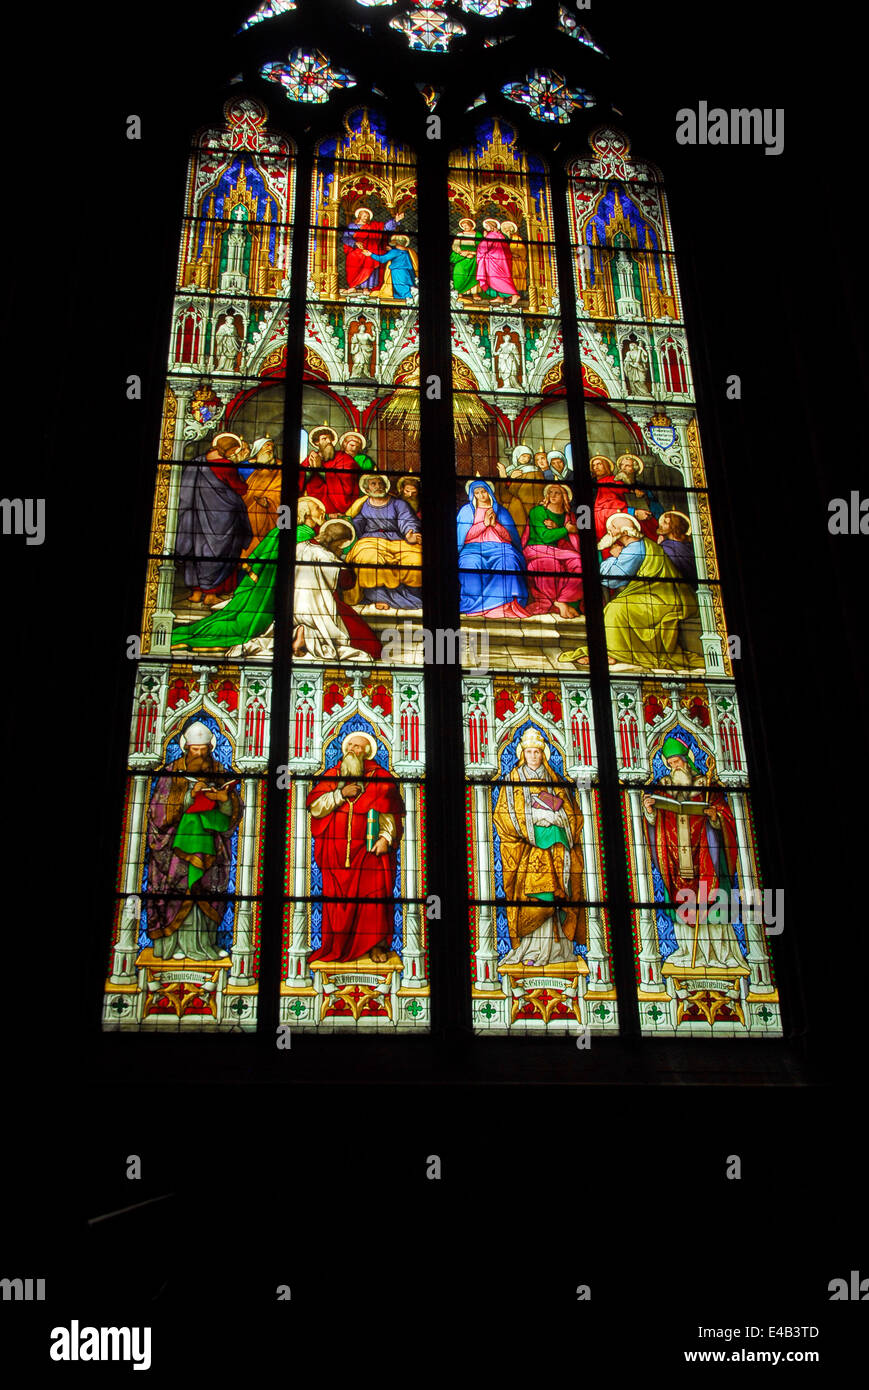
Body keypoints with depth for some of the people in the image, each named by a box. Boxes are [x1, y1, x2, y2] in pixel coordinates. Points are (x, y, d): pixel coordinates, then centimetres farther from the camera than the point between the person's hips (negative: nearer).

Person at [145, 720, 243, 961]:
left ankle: (205, 943, 10)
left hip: (209, 842, 3)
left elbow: (233, 812, 6)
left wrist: (224, 798, -17)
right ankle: (175, 943, 2)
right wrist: (191, 793, -19)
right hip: (179, 839, -3)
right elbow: (163, 808, -8)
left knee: (208, 894, 3)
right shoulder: (173, 772, -1)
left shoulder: (219, 773, 8)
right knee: (179, 889, -5)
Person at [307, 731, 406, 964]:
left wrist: (386, 837, -15)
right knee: (336, 898, 1)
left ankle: (377, 944, 0)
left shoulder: (380, 778, 6)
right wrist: (340, 794, -8)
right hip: (335, 851, 2)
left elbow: (391, 812, 0)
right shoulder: (332, 775, 13)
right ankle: (337, 946, 10)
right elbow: (314, 807, 4)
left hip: (369, 849, -2)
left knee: (374, 895, -9)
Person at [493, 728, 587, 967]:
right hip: (530, 846, -4)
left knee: (561, 894, -2)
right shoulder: (514, 780, 9)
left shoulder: (555, 781, 19)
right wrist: (526, 830, -10)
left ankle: (556, 949, 2)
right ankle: (533, 949, -11)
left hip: (558, 845, 4)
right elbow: (503, 813, 0)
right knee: (537, 896, -14)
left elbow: (572, 810, 20)